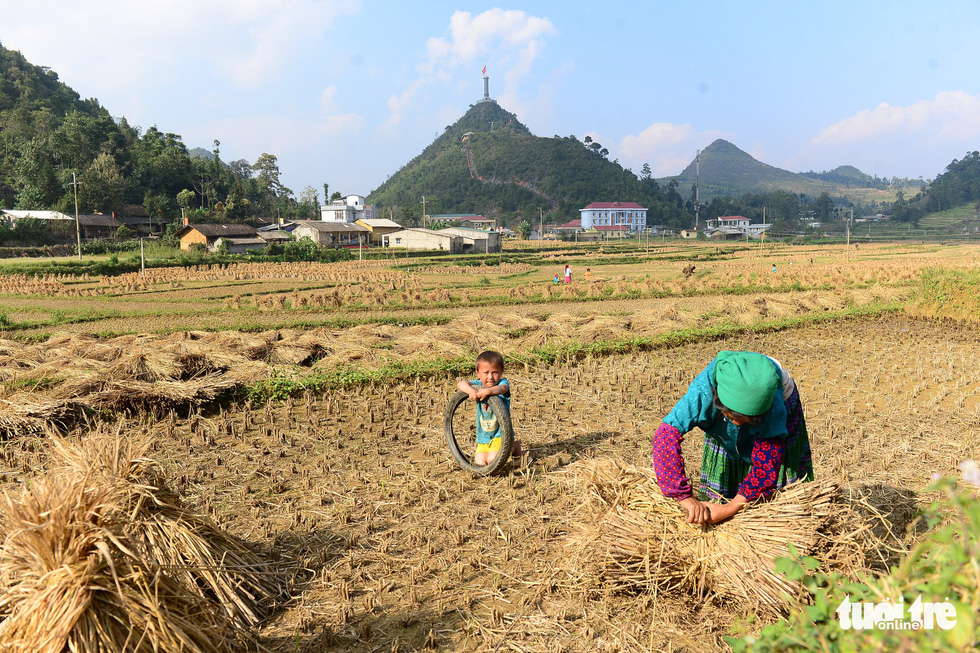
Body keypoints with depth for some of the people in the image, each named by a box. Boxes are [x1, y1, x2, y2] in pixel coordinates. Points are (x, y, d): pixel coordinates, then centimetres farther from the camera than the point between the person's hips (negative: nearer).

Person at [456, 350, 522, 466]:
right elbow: (461, 383, -16)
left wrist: (488, 391, -52)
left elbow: (502, 388, -34)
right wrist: (470, 390, -36)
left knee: (492, 460, -18)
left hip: (501, 434, -4)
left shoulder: (503, 382, -9)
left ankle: (514, 446, 10)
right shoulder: (478, 385, 0)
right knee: (480, 463, -6)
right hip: (483, 436, 4)